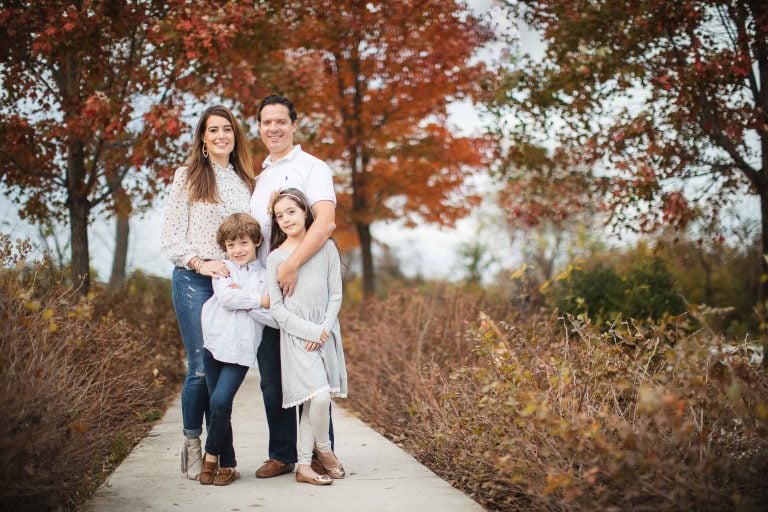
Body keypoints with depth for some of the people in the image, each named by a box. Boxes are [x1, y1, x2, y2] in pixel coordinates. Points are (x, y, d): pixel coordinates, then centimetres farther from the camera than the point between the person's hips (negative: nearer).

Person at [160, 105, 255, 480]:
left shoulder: (244, 181, 16)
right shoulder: (188, 176, 2)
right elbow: (170, 238, -2)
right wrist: (200, 264, -15)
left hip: (233, 282, 4)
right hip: (194, 281, -4)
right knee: (201, 366, -8)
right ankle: (192, 444, 9)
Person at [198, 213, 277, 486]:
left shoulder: (265, 276, 5)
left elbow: (275, 319, -5)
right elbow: (225, 297, -12)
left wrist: (243, 302, -11)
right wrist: (260, 301, -8)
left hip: (241, 350, -2)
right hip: (215, 345, 2)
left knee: (220, 401, -17)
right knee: (219, 406, 4)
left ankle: (211, 455, 3)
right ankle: (227, 464, 16)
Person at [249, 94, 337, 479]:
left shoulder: (312, 168, -1)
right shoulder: (258, 176, 20)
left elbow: (326, 222, -16)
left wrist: (292, 265, -25)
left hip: (302, 286, -6)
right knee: (271, 378, 8)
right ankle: (281, 454, 17)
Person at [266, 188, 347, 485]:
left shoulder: (327, 248, 7)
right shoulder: (275, 257, 2)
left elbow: (335, 296, 7)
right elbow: (276, 308, -1)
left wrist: (324, 329, -7)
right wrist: (309, 331, -10)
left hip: (325, 333, 3)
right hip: (296, 335, -3)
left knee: (313, 402, 2)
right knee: (319, 395, -16)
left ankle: (304, 466, 11)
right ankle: (323, 449, 9)